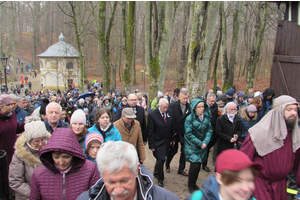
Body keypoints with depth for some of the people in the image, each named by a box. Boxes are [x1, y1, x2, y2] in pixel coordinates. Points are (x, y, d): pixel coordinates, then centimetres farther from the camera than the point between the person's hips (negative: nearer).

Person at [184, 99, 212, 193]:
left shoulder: (206, 117, -1)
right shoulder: (190, 118, -14)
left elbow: (209, 130, 2)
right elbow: (189, 134, -13)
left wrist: (205, 142, -11)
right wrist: (199, 143, -14)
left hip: (203, 145, 4)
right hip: (192, 146, -4)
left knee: (198, 165, 8)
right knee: (195, 165, -7)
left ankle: (194, 183, 29)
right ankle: (190, 185, 15)